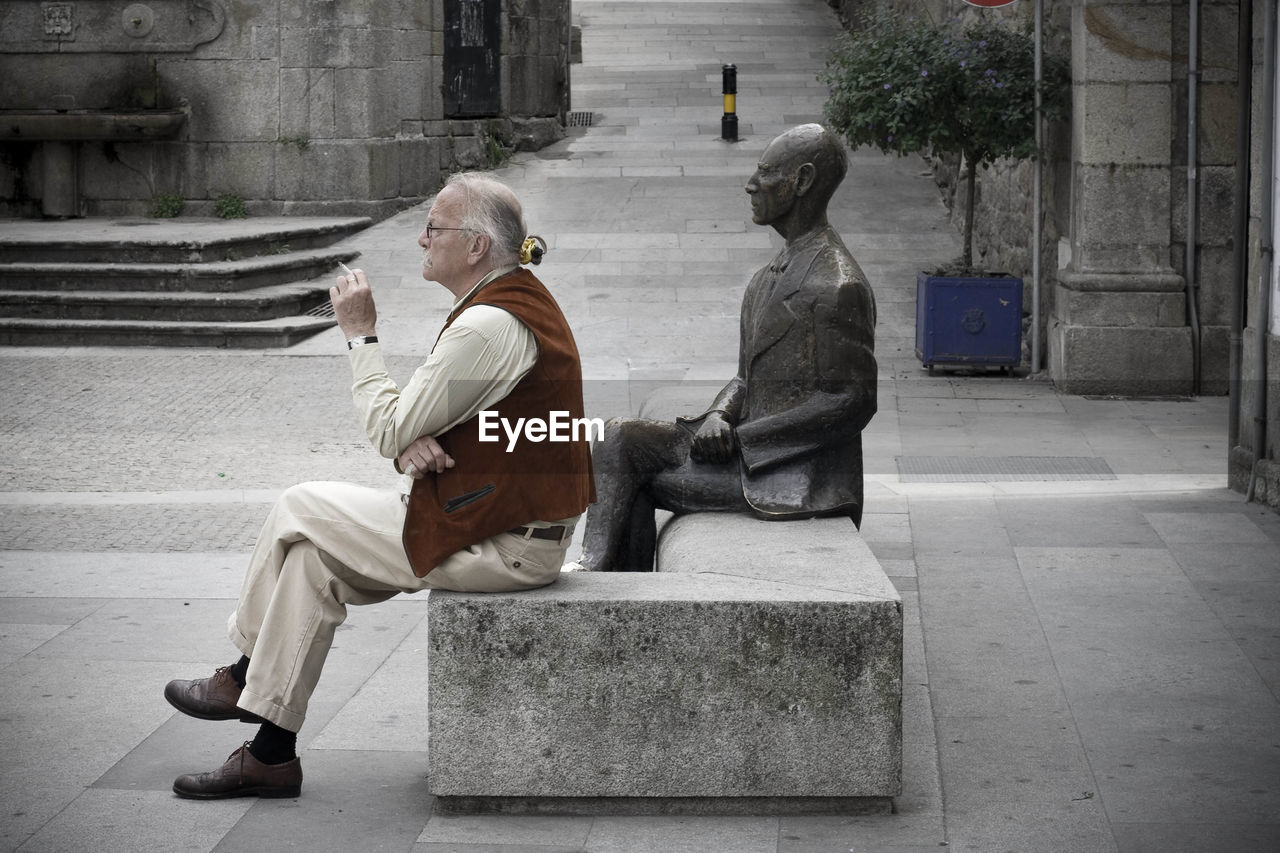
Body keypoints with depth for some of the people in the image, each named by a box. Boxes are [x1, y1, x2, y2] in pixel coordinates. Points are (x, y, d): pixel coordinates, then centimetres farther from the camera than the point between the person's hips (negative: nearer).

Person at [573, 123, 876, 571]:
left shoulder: (837, 286, -15)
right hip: (753, 447, 9)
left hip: (794, 478, -9)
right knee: (623, 435, -6)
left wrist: (741, 437, -17)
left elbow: (854, 402, -19)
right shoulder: (768, 280, 17)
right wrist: (719, 417, -6)